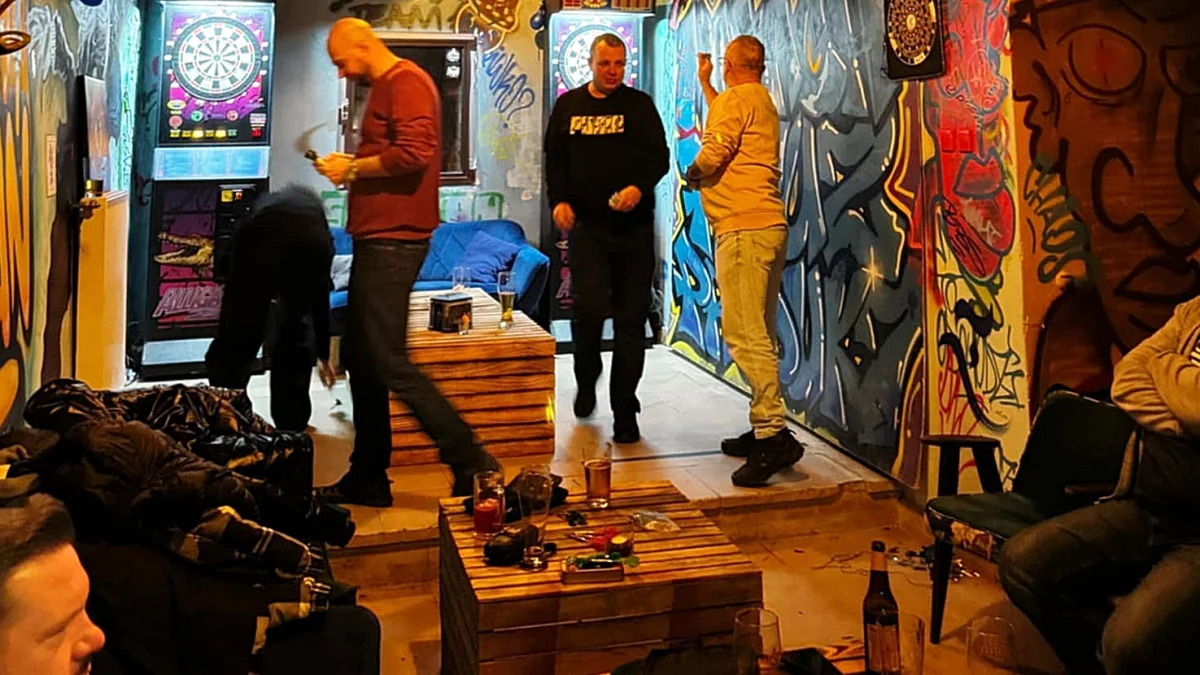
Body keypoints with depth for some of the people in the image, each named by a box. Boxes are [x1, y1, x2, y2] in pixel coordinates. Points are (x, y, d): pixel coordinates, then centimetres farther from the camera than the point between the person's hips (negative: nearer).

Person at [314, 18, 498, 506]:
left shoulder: (406, 82, -10)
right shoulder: (384, 88, 21)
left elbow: (413, 153, -24)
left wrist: (354, 168, -12)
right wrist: (352, 167, 10)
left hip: (393, 240, -11)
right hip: (376, 238, 11)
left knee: (387, 361, -11)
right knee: (360, 358, 12)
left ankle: (469, 461, -5)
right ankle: (368, 476, 21)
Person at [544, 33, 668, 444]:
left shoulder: (640, 105, 8)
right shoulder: (568, 106, 12)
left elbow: (660, 156, 1)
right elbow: (554, 158, 12)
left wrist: (640, 187, -18)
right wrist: (559, 199, -5)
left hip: (634, 228, 0)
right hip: (586, 225, 0)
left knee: (631, 319, 0)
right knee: (587, 308, -12)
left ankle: (624, 411, 9)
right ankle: (586, 382, 19)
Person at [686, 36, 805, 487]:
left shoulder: (734, 98, -5)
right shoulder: (762, 102, 24)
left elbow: (710, 157, -13)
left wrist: (691, 175, 8)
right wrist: (704, 83, 54)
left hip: (743, 229, -10)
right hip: (770, 226, 10)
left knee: (744, 335, -14)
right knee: (759, 334, 11)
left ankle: (775, 435, -19)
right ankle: (764, 430, 16)